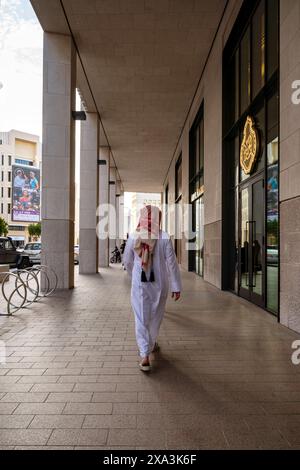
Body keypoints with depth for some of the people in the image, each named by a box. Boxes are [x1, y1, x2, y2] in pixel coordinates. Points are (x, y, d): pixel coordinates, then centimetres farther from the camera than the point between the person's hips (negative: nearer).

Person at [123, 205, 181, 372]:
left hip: (139, 284, 0)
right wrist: (176, 286, -3)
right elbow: (172, 263, -10)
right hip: (159, 283, 0)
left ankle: (145, 356, -1)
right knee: (155, 316, 20)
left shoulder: (133, 237, -5)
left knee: (141, 318, 5)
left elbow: (127, 261, 7)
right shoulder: (165, 238, -12)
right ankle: (152, 343, 42)